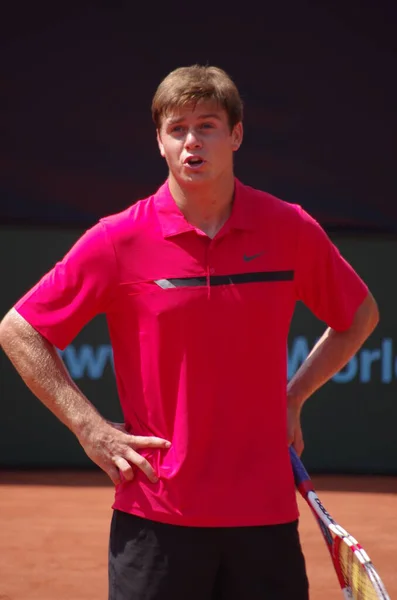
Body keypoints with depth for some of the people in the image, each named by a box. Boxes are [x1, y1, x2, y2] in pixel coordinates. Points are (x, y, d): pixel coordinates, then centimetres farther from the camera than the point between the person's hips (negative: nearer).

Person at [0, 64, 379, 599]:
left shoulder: (292, 231, 2)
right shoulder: (119, 240, -4)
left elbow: (360, 316, 19)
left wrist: (292, 399, 9)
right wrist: (91, 429, -5)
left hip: (266, 515, 2)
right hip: (156, 517, -2)